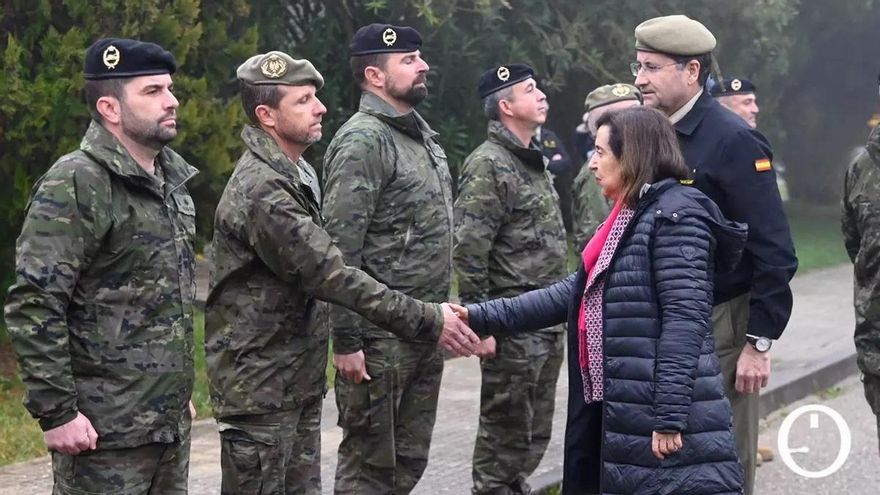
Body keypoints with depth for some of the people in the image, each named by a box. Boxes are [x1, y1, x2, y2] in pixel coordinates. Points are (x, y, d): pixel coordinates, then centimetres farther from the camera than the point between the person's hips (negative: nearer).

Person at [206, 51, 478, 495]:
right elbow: (331, 275, -25)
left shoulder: (297, 174, 11)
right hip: (260, 386, -9)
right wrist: (427, 321, -24)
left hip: (300, 381, 9)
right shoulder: (262, 191, -21)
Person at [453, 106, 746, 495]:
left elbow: (685, 318, -19)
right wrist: (481, 317, 13)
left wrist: (669, 417, -23)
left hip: (661, 413, -10)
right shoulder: (628, 218, 19)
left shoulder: (676, 214, -12)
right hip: (618, 407, 10)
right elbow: (574, 293, 19)